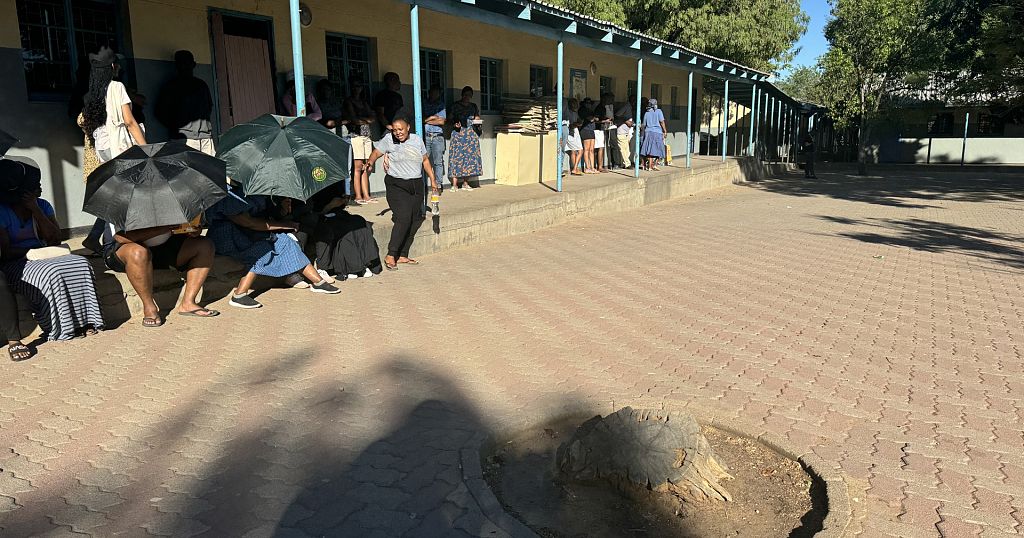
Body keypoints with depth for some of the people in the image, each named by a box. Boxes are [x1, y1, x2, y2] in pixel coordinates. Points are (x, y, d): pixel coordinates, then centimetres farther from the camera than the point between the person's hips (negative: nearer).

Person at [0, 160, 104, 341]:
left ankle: (85, 322, -24)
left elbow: (55, 239, -2)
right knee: (51, 274, -34)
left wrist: (36, 211, -8)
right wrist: (31, 251, -17)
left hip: (43, 257, 5)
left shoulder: (42, 205, 9)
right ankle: (64, 330, -24)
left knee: (81, 264, -22)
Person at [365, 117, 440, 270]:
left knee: (415, 220, 5)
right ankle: (390, 256, -14)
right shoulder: (388, 140, -1)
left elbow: (425, 160, 17)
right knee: (403, 218, -19)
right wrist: (370, 164, -24)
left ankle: (402, 255, 13)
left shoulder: (417, 140, 9)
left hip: (416, 185, 6)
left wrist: (432, 179, 15)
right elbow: (376, 153, -3)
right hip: (397, 185, -5)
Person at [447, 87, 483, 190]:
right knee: (457, 156, -11)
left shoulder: (473, 106, 17)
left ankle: (466, 183, 4)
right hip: (458, 132, -4)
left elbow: (477, 118, 25)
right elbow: (450, 118, 7)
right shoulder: (456, 105, 6)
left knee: (470, 156, -2)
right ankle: (454, 184, -13)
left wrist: (477, 120, 2)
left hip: (471, 132, 4)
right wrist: (455, 124, -12)